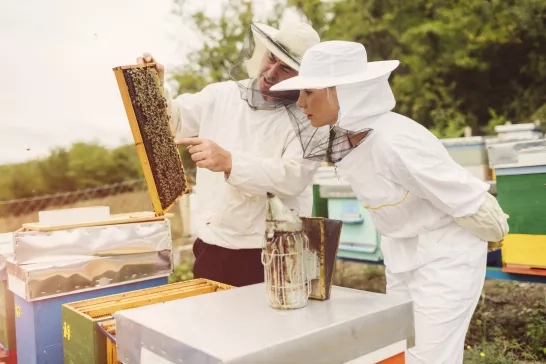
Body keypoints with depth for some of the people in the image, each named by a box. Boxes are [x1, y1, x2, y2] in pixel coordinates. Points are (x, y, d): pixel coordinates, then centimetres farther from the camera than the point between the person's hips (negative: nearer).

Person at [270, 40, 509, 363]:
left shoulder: (396, 143, -32)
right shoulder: (343, 135, -8)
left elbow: (470, 201, -21)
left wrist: (494, 233, -5)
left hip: (444, 259, -8)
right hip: (401, 258, 8)